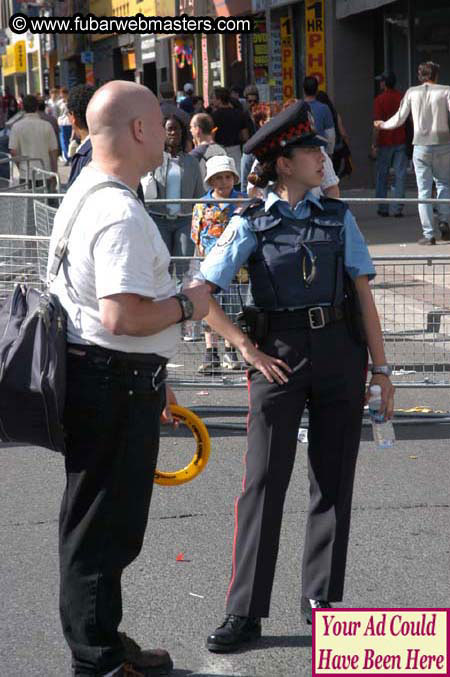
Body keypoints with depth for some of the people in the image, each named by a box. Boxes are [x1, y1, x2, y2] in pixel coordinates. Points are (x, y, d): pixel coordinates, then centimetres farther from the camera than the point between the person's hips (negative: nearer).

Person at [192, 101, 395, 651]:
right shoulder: (251, 224, -1)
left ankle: (321, 600, 20)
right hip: (280, 356, -3)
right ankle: (245, 612, 3)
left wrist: (380, 367, 2)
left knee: (333, 479, 8)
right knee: (264, 481, -3)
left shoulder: (338, 218, 8)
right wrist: (249, 350, -10)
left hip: (341, 352, 3)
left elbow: (362, 293, 6)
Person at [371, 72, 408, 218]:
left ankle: (383, 208, 10)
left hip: (385, 142, -3)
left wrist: (375, 144, -8)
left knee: (382, 176, 9)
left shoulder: (380, 99, -8)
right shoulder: (403, 98, 3)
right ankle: (398, 209, -2)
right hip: (401, 142, 3)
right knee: (400, 175, 2)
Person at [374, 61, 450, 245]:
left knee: (424, 191, 2)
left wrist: (382, 125, 25)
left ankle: (428, 234, -2)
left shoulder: (412, 92, 4)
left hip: (421, 147, 1)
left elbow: (399, 119, 7)